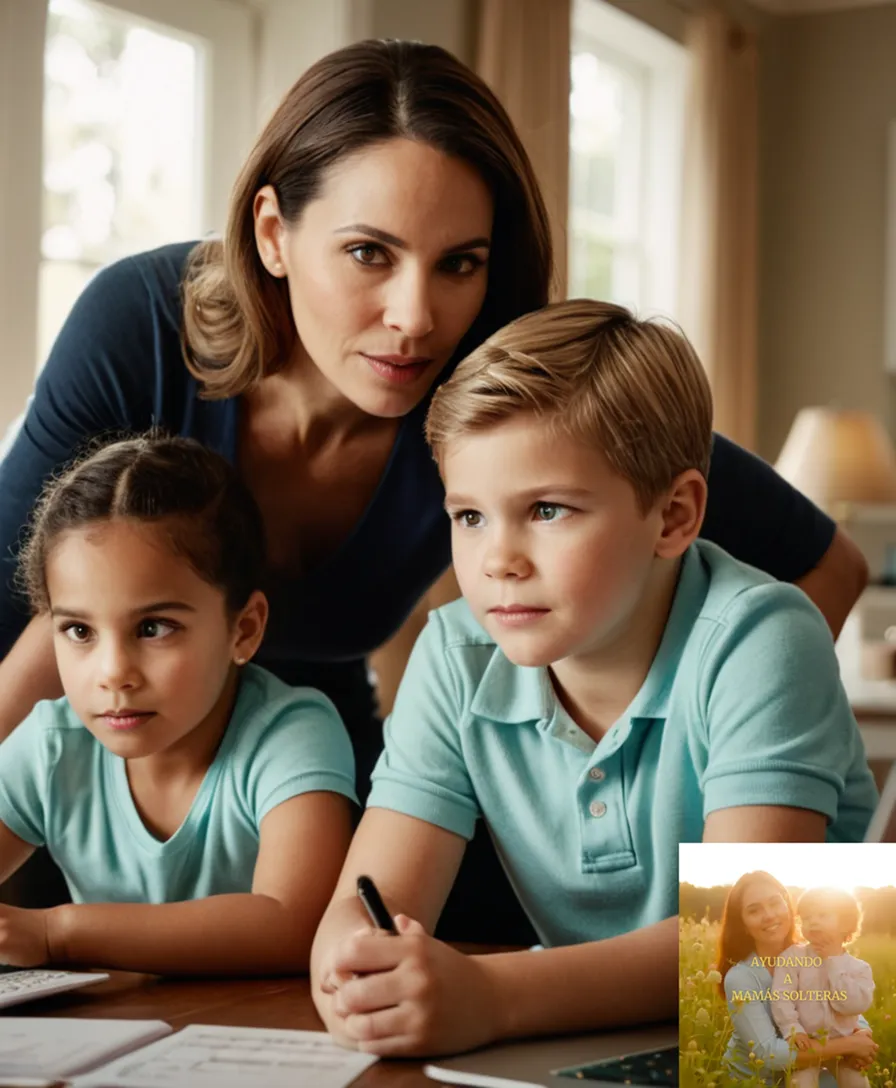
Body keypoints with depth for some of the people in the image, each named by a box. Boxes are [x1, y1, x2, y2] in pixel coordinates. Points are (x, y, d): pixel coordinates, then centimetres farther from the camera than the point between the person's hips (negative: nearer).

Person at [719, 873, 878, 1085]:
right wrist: (847, 1045, -26)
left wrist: (861, 1035, -23)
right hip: (752, 1082, -5)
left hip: (801, 1074, 5)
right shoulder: (740, 978, -20)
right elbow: (767, 1053, -28)